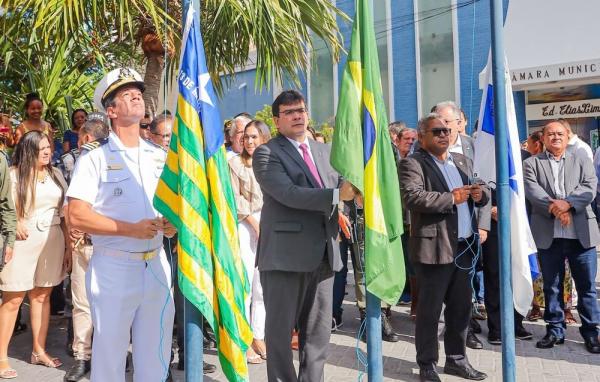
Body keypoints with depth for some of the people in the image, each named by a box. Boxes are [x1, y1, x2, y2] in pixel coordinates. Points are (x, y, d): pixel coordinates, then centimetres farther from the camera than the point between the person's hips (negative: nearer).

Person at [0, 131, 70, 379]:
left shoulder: (55, 174, 9)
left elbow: (64, 212, 11)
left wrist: (68, 245, 9)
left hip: (52, 241, 4)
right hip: (23, 241, -4)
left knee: (42, 296, 12)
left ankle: (39, 351, 24)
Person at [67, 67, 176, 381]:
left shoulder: (160, 157, 11)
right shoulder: (95, 159, -5)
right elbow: (77, 217, -12)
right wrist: (132, 229, -18)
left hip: (156, 266, 4)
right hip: (114, 268, -4)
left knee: (155, 355, 13)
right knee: (109, 353, 8)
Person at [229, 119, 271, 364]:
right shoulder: (236, 163, 3)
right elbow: (235, 199, -3)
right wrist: (255, 224, -8)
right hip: (244, 227, -3)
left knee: (263, 286, 5)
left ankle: (258, 338, 15)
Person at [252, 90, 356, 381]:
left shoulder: (324, 150, 17)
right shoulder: (266, 154, -5)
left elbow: (339, 186, 13)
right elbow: (288, 193, -18)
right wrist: (337, 195, -24)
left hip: (323, 254, 6)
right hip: (285, 255, -6)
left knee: (318, 332, 14)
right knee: (281, 331, 5)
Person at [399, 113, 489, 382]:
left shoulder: (463, 161, 17)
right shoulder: (413, 164, -6)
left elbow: (480, 193, 18)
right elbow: (412, 197, -21)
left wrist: (481, 194, -5)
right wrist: (450, 198, -20)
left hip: (465, 246, 7)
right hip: (434, 247, -7)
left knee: (461, 307, 15)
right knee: (429, 310, 3)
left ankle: (456, 359, 29)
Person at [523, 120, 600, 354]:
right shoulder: (532, 164, 8)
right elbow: (532, 191, -7)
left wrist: (567, 203, -18)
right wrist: (554, 208, -20)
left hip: (581, 233, 1)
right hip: (548, 234, 0)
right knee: (551, 286, 9)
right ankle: (555, 330, 21)